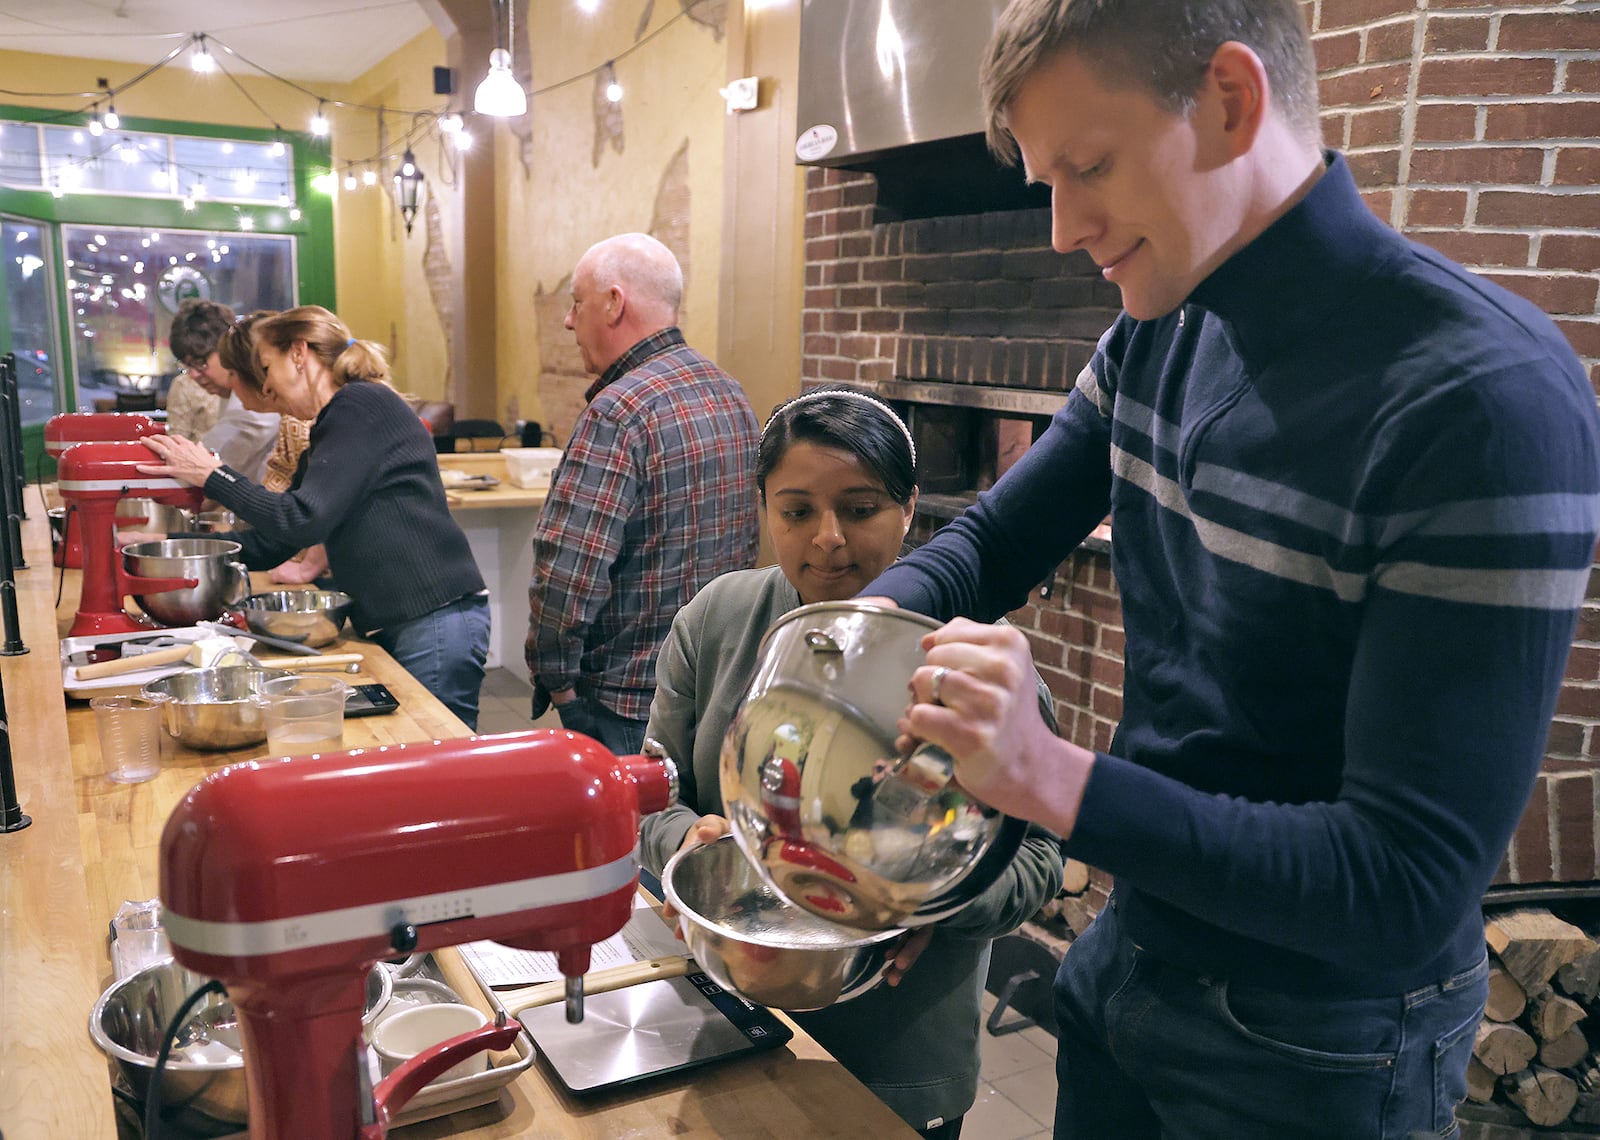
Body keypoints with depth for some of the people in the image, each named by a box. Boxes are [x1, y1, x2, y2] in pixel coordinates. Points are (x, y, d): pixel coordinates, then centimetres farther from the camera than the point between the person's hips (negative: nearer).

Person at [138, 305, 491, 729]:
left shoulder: (362, 405, -9)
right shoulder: (330, 431, 20)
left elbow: (303, 520, -17)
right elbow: (269, 545, 21)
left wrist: (213, 475, -6)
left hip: (436, 623, -10)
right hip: (396, 628, 10)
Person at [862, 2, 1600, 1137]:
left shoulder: (1489, 397, -28)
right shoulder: (1152, 339, -4)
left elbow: (1407, 889, -27)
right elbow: (993, 542, 6)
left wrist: (1051, 777, -34)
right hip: (1129, 954, 6)